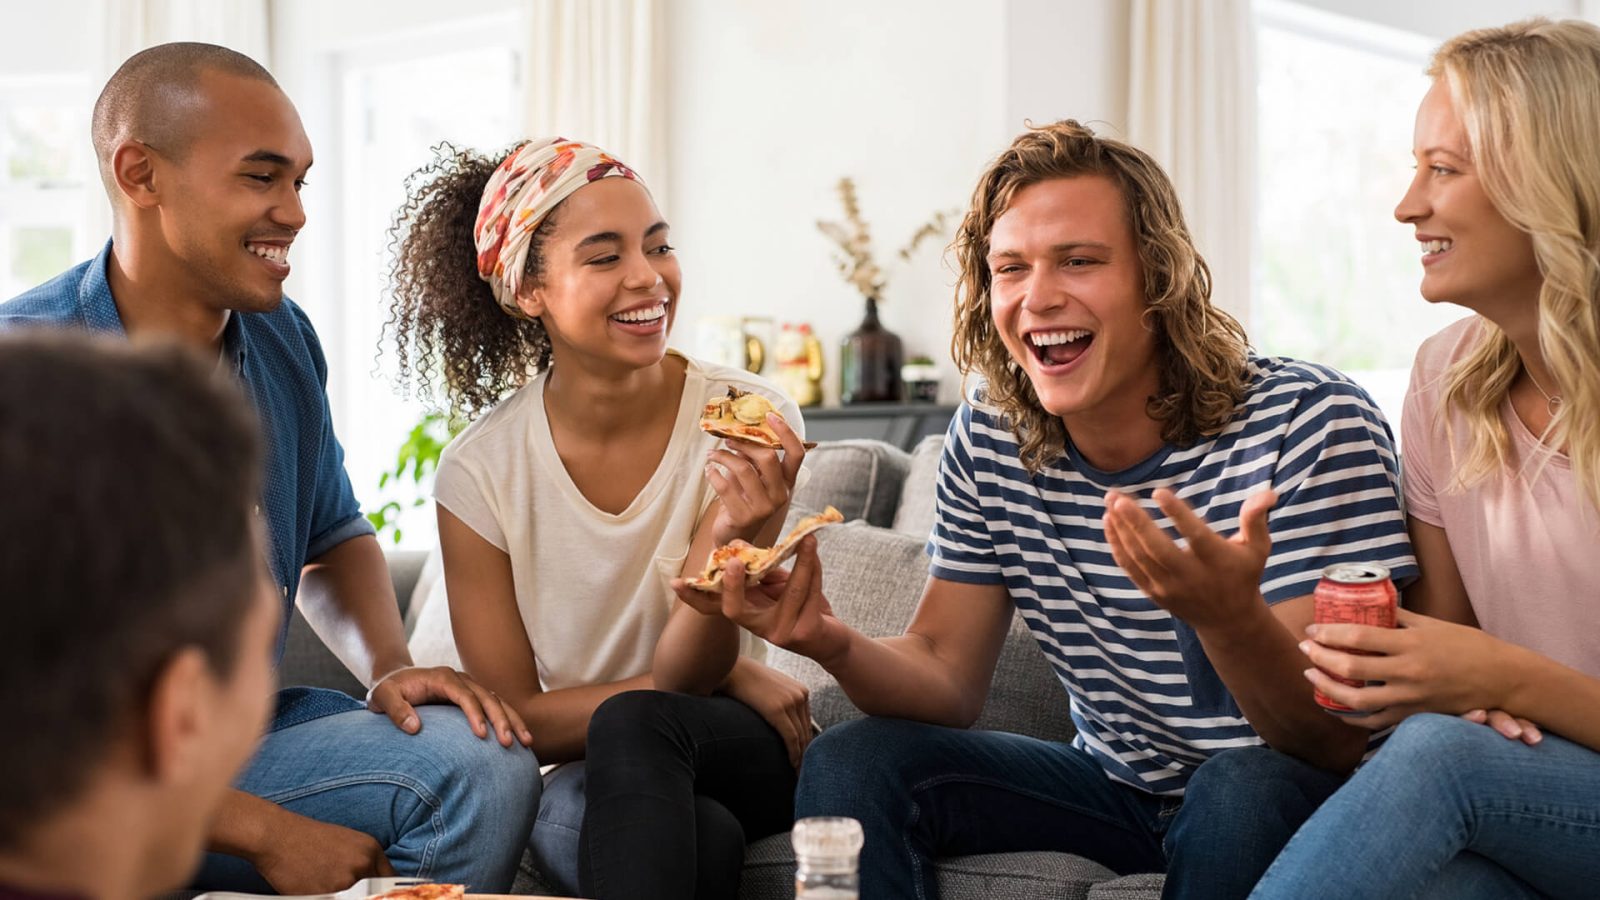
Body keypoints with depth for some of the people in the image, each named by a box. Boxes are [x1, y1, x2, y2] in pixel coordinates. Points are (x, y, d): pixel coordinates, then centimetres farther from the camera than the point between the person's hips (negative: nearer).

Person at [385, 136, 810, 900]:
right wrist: (731, 675, -11)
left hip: (742, 754, 1)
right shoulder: (480, 473, -8)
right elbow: (516, 718, -5)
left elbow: (683, 677, -13)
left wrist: (729, 537, -34)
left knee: (633, 726, -33)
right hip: (585, 777, -1)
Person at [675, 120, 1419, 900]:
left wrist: (1231, 616, -46)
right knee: (849, 764, -13)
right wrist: (836, 645, -24)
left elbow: (1343, 743, -24)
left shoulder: (1312, 427, -20)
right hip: (1117, 789, 4)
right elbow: (944, 677, -1)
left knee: (1241, 790, -36)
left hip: (1284, 802, -3)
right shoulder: (990, 440, -3)